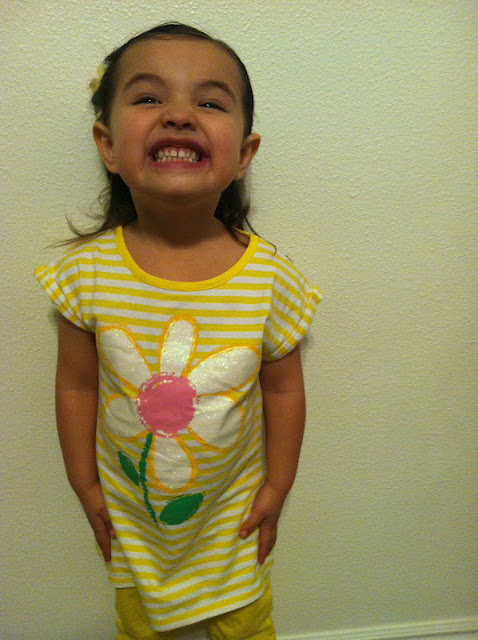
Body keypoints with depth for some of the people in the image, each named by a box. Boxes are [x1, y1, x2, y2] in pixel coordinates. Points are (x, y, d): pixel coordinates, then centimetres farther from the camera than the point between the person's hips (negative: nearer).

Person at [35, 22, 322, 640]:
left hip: (233, 506, 0)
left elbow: (283, 391, -10)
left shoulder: (272, 280, -22)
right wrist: (85, 485, 0)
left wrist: (276, 487, -1)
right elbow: (76, 386, -8)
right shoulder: (86, 273, -21)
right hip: (128, 506, 1)